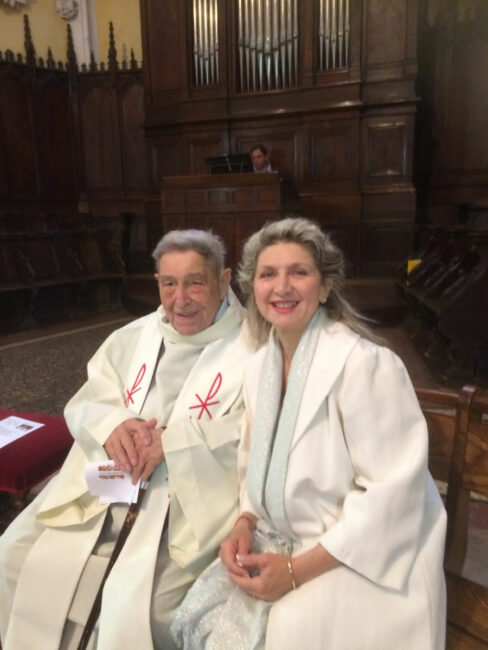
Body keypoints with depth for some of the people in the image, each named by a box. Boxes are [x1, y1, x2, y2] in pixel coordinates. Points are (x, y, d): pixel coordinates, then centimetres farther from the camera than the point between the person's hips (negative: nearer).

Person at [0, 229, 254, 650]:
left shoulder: (253, 346, -8)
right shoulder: (133, 338, 10)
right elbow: (82, 405, 8)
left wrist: (169, 440, -23)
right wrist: (112, 426, -15)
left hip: (191, 499, -5)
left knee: (136, 607, -19)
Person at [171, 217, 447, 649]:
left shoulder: (366, 364, -21)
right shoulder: (258, 367, 1)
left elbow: (392, 492, -21)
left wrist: (298, 570, -19)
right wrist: (244, 525, -6)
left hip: (362, 561, -5)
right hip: (284, 545, 6)